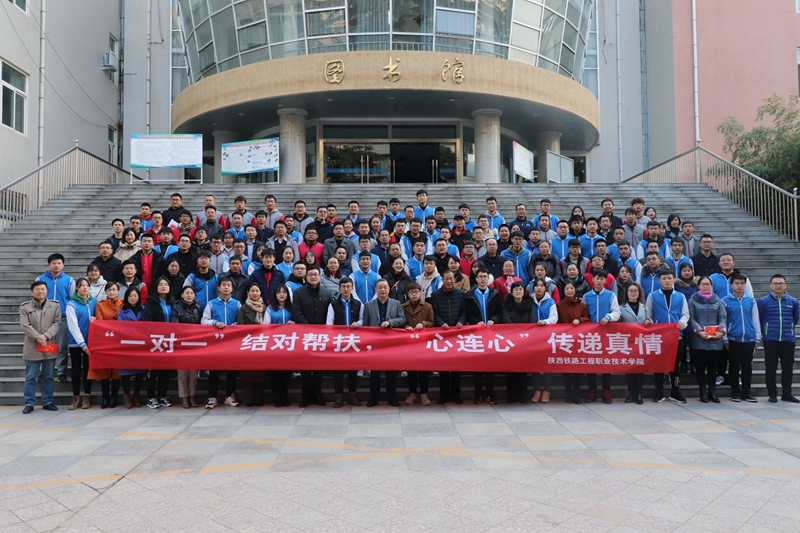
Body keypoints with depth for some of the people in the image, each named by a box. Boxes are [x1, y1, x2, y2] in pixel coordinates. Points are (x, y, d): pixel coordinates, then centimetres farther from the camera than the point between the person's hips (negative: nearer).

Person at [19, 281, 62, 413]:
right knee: (30, 377, 3)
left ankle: (47, 402, 18)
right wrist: (37, 337, -19)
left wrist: (45, 336, -16)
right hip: (32, 347, -1)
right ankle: (29, 403, 11)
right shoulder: (25, 307, 3)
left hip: (50, 346, 1)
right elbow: (25, 325, -7)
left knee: (48, 377, 9)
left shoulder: (55, 305, 5)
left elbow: (57, 323, -3)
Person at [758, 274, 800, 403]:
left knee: (788, 368, 9)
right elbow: (758, 319, 4)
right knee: (771, 368, 3)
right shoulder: (763, 301, -4)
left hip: (788, 340, 2)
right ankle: (772, 394, 12)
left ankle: (787, 394, 20)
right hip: (770, 340, -2)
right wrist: (765, 333, 7)